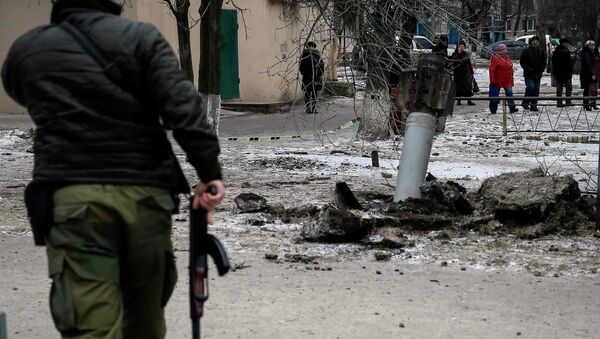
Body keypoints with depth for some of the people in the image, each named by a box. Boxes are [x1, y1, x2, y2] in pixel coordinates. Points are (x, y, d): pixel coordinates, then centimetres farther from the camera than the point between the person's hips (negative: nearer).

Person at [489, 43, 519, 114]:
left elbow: (511, 69, 18)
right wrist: (493, 80, -15)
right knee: (495, 96, 1)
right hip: (498, 81, -5)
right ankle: (493, 110, 8)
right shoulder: (495, 58, -7)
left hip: (507, 81, 5)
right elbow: (492, 70, -11)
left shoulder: (507, 58, 11)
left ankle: (512, 108, 1)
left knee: (509, 93, -1)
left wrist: (512, 78, 15)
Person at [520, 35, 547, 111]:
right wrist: (529, 69, -13)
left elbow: (544, 63, 13)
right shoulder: (526, 51, -3)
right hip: (529, 74, -4)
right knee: (531, 87, -20)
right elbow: (523, 62, -4)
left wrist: (540, 71, -1)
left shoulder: (542, 51, 10)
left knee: (536, 90, 3)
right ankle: (525, 102, -6)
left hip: (538, 74, 4)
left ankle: (534, 106, 9)